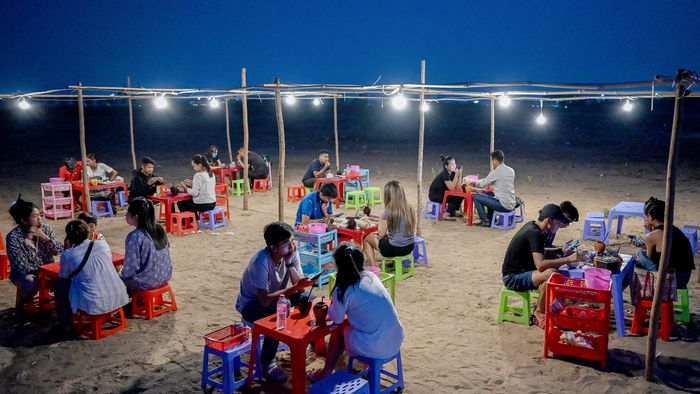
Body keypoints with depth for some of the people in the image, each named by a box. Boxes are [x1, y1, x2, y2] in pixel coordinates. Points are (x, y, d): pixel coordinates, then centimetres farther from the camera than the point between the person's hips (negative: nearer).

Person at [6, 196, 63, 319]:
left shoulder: (44, 228, -4)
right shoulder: (13, 237, -16)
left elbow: (59, 251, -7)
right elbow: (20, 265, -17)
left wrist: (45, 238, -21)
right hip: (25, 273, -4)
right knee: (32, 284, -35)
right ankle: (20, 305, -3)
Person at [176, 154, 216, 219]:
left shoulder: (198, 175, -17)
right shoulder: (211, 174, 7)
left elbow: (195, 193, -19)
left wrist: (185, 187, -6)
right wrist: (192, 185, 12)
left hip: (202, 205, -8)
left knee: (180, 203, 13)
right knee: (190, 200, 34)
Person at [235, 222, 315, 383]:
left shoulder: (291, 253, -15)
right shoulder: (261, 262, -33)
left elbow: (299, 285, -17)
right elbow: (265, 300, -33)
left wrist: (289, 263, -30)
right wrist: (295, 288, -38)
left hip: (276, 295, 6)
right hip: (250, 303, -6)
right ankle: (267, 364, -17)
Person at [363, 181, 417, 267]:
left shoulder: (389, 211, -16)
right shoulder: (410, 209, 0)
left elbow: (381, 234, -11)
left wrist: (381, 220, 5)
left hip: (395, 249, -7)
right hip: (410, 248, 7)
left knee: (366, 239, 16)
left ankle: (373, 267, 7)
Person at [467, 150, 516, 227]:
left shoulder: (496, 172, -12)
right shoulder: (511, 171, 8)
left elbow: (483, 184, -1)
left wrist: (474, 184, 19)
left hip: (503, 205, -8)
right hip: (512, 204, 8)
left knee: (476, 197, 2)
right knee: (490, 196, 31)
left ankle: (485, 221, 8)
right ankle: (491, 220, 30)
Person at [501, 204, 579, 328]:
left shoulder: (531, 225, 5)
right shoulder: (534, 234, -23)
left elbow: (539, 253, 20)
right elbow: (540, 265, -33)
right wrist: (568, 259, -30)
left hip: (521, 271, 10)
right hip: (512, 278, -10)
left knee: (556, 268, 5)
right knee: (551, 273, -29)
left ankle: (540, 307, 7)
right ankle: (539, 312, -8)